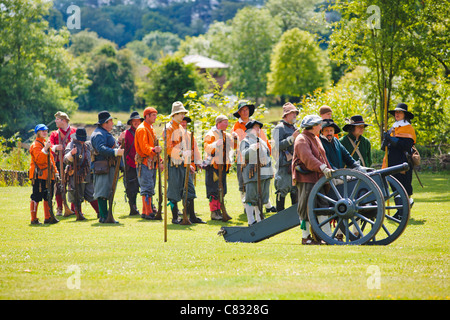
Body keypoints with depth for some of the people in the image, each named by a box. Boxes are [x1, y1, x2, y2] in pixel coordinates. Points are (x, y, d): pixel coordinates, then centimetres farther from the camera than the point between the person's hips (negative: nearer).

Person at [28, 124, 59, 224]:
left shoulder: (46, 144, 20)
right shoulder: (36, 145, -8)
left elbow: (51, 159, 26)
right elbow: (39, 159, -23)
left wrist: (55, 171, 19)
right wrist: (45, 149, -33)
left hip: (48, 176, 9)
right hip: (39, 176, -9)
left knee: (48, 197, 10)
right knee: (36, 197, -6)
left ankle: (48, 218, 15)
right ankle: (34, 219, -2)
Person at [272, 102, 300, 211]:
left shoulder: (294, 128, 19)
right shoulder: (279, 128, -6)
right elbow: (278, 145, -17)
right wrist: (292, 138, -23)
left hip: (295, 163, 8)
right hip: (284, 163, -8)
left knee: (296, 189, 9)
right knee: (283, 189, -7)